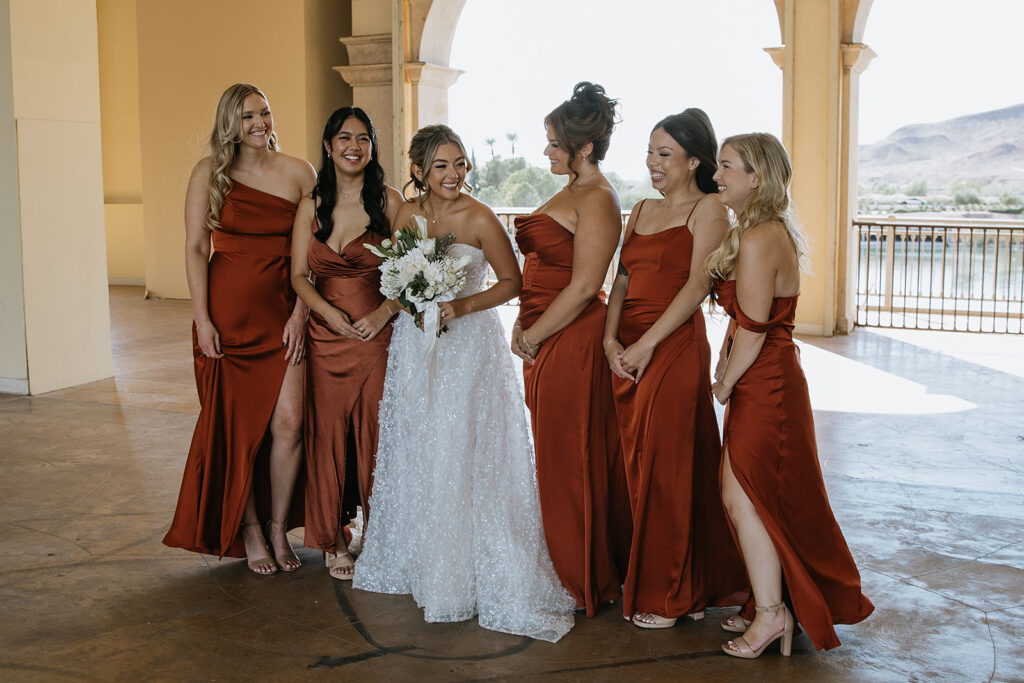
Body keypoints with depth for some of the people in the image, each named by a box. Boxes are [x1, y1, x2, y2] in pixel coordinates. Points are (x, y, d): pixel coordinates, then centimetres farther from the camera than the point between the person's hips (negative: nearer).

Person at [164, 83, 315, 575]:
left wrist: (300, 314, -4)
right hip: (228, 312, -1)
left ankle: (278, 529, 15)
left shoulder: (298, 173, 4)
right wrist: (201, 318, -8)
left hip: (282, 313, 1)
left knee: (288, 422, -5)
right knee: (236, 426, 5)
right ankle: (249, 534, 20)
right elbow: (195, 248, -1)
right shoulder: (210, 173, 1)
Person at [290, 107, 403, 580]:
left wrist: (385, 310, -16)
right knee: (328, 433, 6)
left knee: (375, 435, -1)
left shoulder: (388, 201, 0)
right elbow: (299, 275, 5)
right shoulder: (312, 206, 7)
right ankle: (334, 541, 20)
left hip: (378, 334, -2)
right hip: (326, 337, 2)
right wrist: (329, 311, -12)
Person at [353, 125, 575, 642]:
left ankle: (468, 573, 11)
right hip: (416, 345, 5)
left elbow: (512, 281, -7)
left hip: (468, 347, -5)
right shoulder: (408, 214, 2)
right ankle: (420, 562, 31)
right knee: (416, 454, 13)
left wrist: (463, 306, -18)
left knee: (465, 456, -3)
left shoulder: (480, 220, -13)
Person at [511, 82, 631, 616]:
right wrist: (523, 325, 9)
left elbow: (583, 287, -21)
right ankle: (563, 566, 30)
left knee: (570, 457, 1)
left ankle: (581, 579, 16)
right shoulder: (570, 192, 15)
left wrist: (533, 337, -13)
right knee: (555, 449, 16)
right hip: (546, 339, 10)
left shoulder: (597, 200, -15)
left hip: (573, 341, -10)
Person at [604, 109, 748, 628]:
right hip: (628, 350, 7)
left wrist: (646, 345, -16)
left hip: (674, 347, -7)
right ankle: (645, 579, 25)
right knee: (638, 464, 11)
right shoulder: (643, 210, 18)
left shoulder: (707, 209, -4)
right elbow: (622, 279, 12)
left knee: (667, 467, -1)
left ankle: (669, 595, 11)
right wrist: (610, 339, -3)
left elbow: (698, 284, -13)